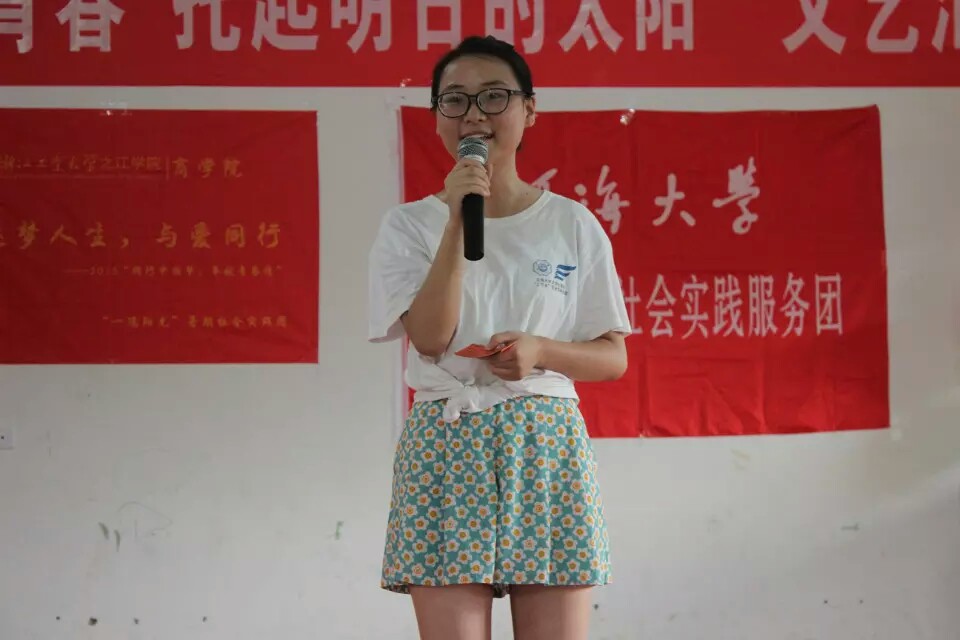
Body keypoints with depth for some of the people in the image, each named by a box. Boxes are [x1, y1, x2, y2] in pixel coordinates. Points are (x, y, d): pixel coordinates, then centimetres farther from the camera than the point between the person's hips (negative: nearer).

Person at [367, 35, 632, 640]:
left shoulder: (573, 223, 6)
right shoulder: (408, 224, 4)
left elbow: (614, 358, 7)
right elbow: (431, 336, -11)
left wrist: (540, 351, -12)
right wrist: (456, 220, -16)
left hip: (547, 446, 1)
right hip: (447, 446, -1)